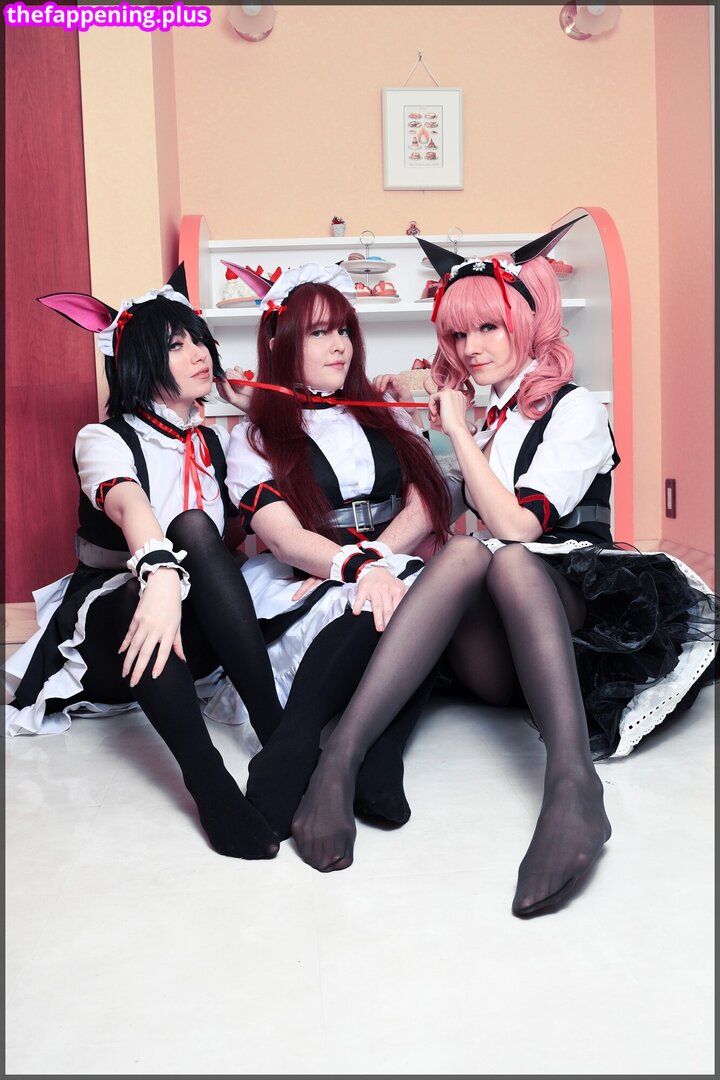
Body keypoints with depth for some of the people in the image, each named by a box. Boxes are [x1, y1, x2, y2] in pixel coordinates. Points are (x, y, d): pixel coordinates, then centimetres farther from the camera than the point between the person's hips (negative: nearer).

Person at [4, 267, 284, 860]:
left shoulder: (216, 442, 12)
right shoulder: (105, 440, -8)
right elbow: (127, 505, -31)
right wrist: (159, 577, -51)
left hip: (200, 631, 4)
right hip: (112, 618, -3)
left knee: (192, 526, -29)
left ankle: (276, 732, -35)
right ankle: (206, 778, -46)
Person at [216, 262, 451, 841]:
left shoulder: (389, 417, 21)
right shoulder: (255, 436, 9)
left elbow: (427, 505, 5)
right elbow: (284, 536, -9)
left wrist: (375, 558, -15)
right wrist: (357, 567, -29)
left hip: (391, 568, 3)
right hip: (299, 588, -3)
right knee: (378, 606, -37)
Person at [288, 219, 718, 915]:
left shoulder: (574, 412, 3)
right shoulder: (486, 423, 22)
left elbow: (516, 527, -14)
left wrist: (457, 431, -6)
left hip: (580, 617, -3)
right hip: (495, 660, 4)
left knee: (509, 558, -34)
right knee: (467, 552, -29)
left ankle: (572, 783, -53)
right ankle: (338, 760, -46)